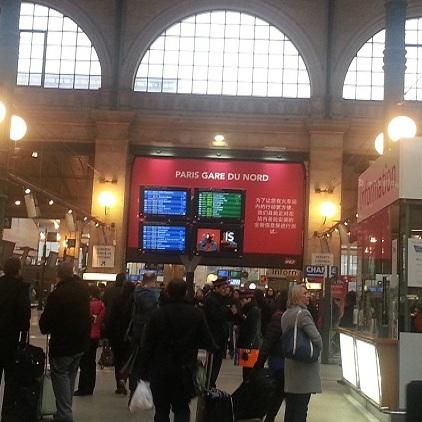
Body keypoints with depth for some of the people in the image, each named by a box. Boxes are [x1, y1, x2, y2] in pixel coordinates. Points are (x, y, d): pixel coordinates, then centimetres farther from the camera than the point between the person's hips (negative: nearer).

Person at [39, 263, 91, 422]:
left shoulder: (57, 294, -22)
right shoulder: (82, 288, -2)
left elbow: (45, 323, -14)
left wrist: (45, 328, 5)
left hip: (62, 345, -7)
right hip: (81, 344, 7)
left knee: (61, 378, 4)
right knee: (70, 378, 19)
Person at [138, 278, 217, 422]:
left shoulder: (158, 314, -8)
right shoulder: (197, 314, -8)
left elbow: (147, 346, -7)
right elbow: (208, 342, -7)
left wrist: (144, 371, -1)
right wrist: (215, 351, 14)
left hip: (160, 369, 0)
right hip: (185, 371, 0)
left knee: (161, 410, 12)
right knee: (182, 409, 12)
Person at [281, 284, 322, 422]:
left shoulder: (285, 315, 9)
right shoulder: (303, 313, -16)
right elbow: (316, 338, -22)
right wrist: (317, 349, -3)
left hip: (289, 366, 8)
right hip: (304, 365, -8)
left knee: (290, 407, 15)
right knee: (301, 409, -1)